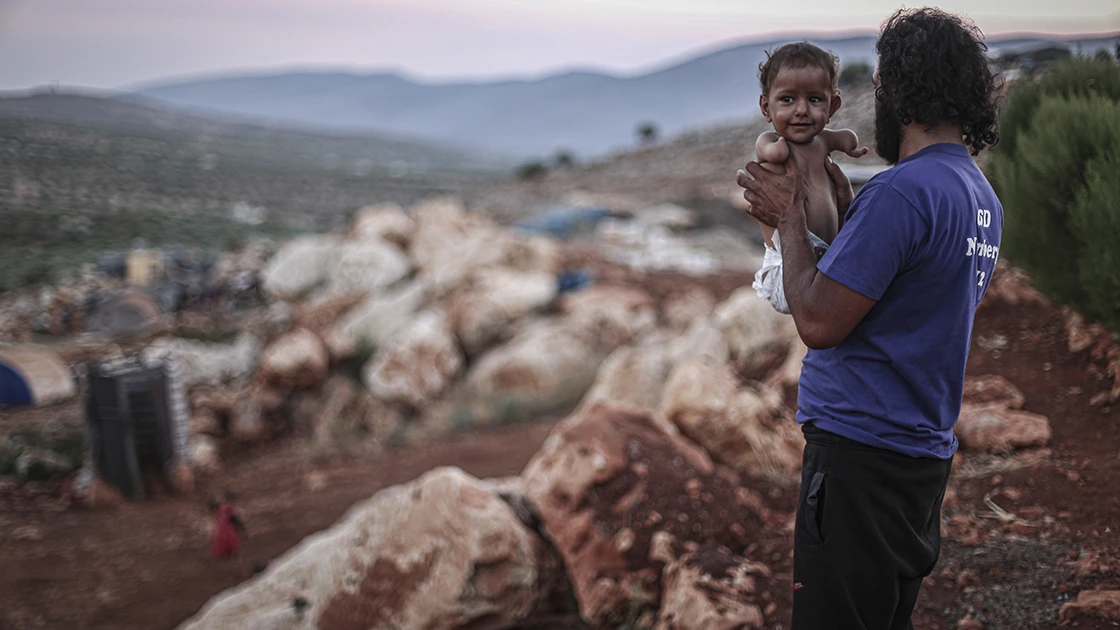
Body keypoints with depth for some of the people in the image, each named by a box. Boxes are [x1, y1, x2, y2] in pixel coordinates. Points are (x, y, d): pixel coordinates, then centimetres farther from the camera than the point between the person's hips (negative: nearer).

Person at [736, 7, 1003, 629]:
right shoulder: (981, 196, 13)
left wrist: (790, 218, -5)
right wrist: (845, 212, 17)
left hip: (861, 452, -10)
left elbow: (819, 321, -19)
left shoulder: (902, 191, -19)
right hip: (926, 452, 10)